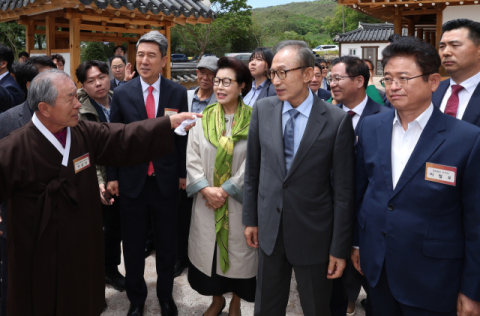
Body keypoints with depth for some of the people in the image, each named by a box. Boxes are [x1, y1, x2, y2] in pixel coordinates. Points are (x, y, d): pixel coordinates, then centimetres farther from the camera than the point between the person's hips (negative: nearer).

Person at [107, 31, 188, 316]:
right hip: (132, 180, 1)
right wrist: (112, 176, 1)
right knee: (133, 244, 13)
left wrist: (183, 173, 2)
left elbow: (183, 136, 1)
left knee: (167, 243, 13)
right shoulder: (122, 93, -2)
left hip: (166, 180, 0)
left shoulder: (178, 93, -3)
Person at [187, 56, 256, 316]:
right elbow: (192, 159, 0)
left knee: (237, 249, 9)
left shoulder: (253, 120, -8)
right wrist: (206, 189, -12)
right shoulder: (203, 118, 1)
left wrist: (225, 190, -13)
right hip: (206, 200, 3)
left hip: (238, 200, -2)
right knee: (209, 249, 12)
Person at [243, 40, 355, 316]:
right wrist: (250, 219, 9)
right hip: (269, 229, 3)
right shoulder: (262, 110, -2)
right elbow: (253, 169, 6)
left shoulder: (337, 120, -13)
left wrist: (340, 249, -8)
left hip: (313, 235, -3)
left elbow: (344, 189, -10)